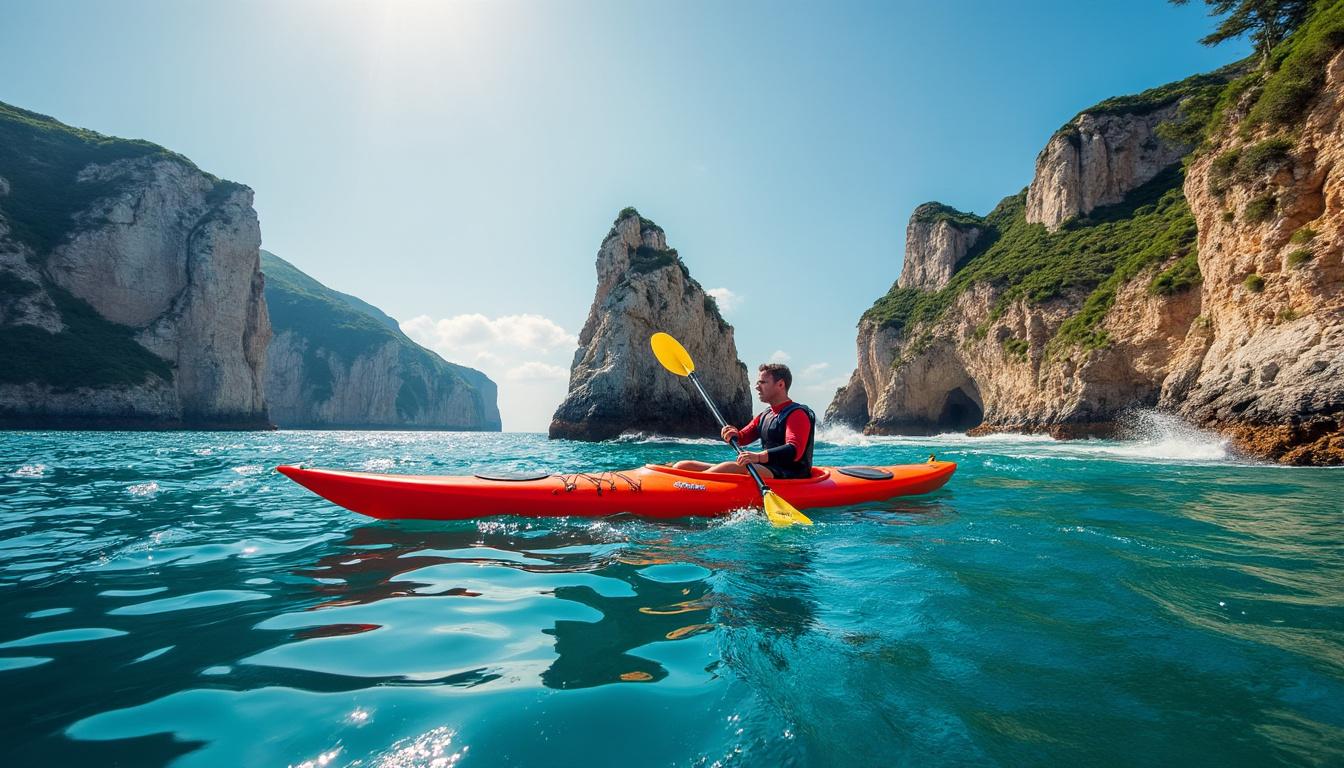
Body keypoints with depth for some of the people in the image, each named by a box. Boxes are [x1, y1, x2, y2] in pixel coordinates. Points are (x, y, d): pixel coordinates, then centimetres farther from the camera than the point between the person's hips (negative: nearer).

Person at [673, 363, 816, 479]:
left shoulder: (797, 414, -6)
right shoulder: (765, 415, 23)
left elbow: (795, 451, -23)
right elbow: (742, 438, 16)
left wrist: (759, 456, -38)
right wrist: (734, 435, -10)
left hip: (789, 477, -9)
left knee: (731, 467, -37)